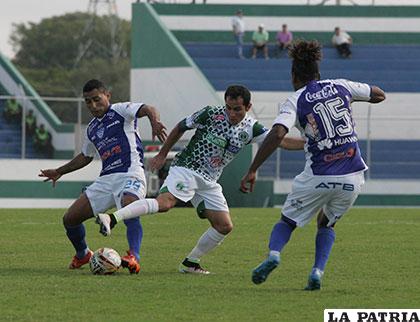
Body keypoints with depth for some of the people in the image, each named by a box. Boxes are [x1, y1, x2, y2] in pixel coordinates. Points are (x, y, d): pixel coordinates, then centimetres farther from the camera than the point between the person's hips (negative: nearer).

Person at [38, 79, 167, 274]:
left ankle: (134, 257, -50)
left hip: (130, 174, -8)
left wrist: (154, 122, -42)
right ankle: (82, 254, 30)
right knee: (70, 219, 5)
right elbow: (85, 156, 37)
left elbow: (148, 109, -19)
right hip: (106, 179, 8)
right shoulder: (91, 129, 21)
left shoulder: (120, 111, 0)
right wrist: (60, 172, 41)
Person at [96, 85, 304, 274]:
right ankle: (112, 219, -43)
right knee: (165, 202, -31)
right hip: (187, 169, -6)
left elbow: (280, 141, 5)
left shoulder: (251, 129, 3)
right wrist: (162, 154, 8)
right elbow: (181, 127, 4)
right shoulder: (211, 114, -8)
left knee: (224, 226, -1)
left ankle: (190, 263, 12)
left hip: (209, 181, 6)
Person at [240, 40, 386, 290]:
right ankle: (318, 272, 5)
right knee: (327, 223, 26)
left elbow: (277, 134, -20)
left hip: (319, 177, -3)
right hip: (353, 176, 3)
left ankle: (274, 253, -14)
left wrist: (252, 171, -18)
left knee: (288, 220, 16)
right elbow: (379, 95, 18)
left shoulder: (295, 102, -4)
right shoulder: (340, 87, 6)